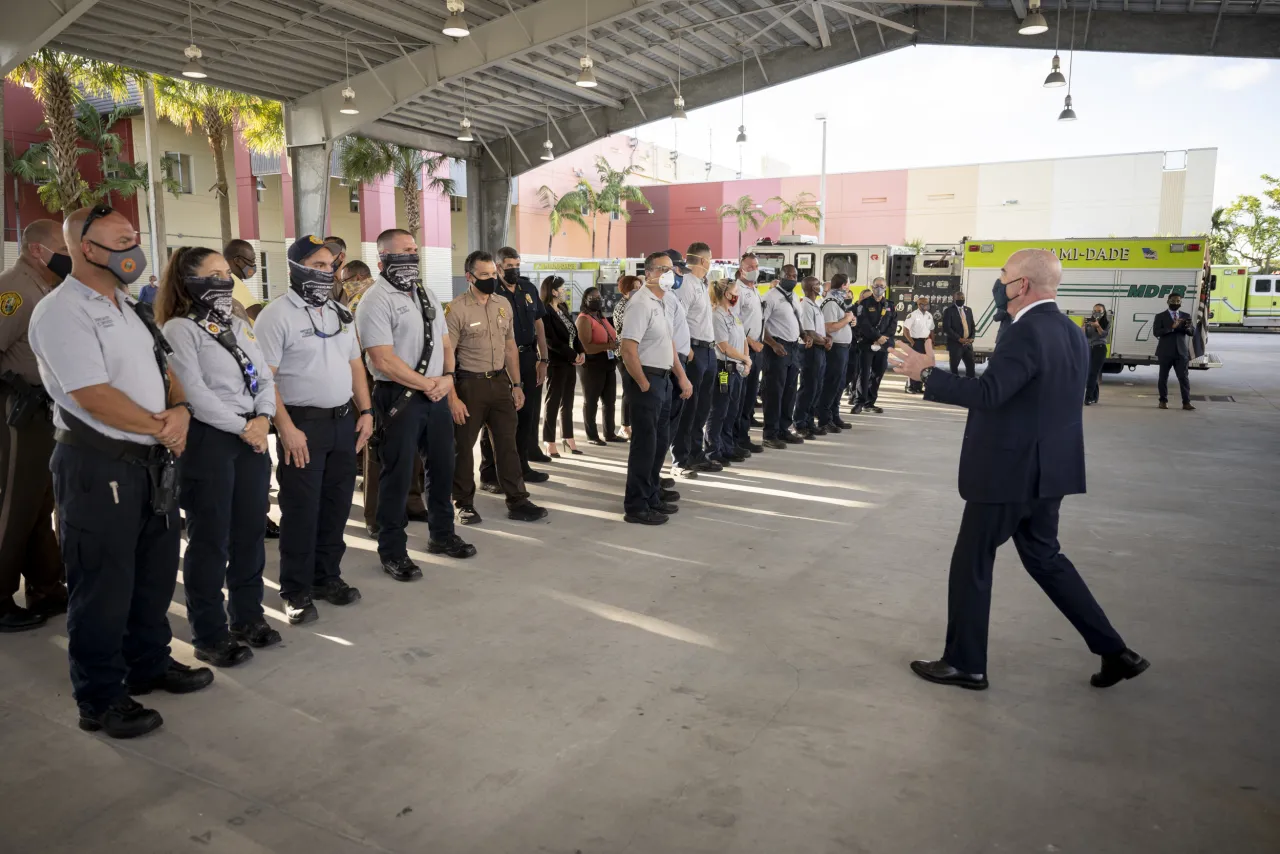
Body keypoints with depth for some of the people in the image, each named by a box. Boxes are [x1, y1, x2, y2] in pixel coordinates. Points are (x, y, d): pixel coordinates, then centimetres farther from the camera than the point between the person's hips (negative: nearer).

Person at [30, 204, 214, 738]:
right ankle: (100, 699, 19)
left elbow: (164, 370, 16)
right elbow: (95, 397, -22)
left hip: (153, 460, 9)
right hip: (99, 467, -9)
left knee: (156, 570, 19)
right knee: (103, 585, 3)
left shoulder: (129, 308, 14)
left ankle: (149, 664, 37)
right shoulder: (62, 312, -14)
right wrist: (161, 427, -11)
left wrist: (180, 409, -5)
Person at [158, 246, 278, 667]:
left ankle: (248, 616, 27)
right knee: (210, 539, 1)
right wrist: (242, 427, -14)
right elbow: (194, 392, -16)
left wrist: (262, 418, -6)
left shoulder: (241, 326, 15)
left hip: (252, 437, 7)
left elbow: (266, 378, 11)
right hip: (208, 440, -7)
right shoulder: (180, 329, -7)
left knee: (251, 532, 12)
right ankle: (209, 635, 13)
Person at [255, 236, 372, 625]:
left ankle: (327, 577, 26)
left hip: (344, 421, 7)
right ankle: (296, 592, 12)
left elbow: (355, 365, 17)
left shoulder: (341, 314, 14)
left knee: (336, 505, 12)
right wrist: (286, 427, -19)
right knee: (301, 510, 0)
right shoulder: (277, 315, -9)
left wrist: (365, 411, 8)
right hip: (302, 425, -6)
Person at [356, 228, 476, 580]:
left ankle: (442, 534, 33)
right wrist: (427, 384, -14)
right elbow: (383, 359, -18)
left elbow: (445, 343, 16)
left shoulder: (428, 296, 14)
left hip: (437, 395, 7)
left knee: (442, 466, 16)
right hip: (398, 397, -7)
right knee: (397, 475, 1)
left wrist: (447, 377, -3)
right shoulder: (375, 300, -11)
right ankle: (392, 551, 14)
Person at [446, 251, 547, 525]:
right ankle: (464, 504, 20)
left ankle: (517, 502, 14)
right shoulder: (456, 309, -10)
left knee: (507, 442, 7)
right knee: (463, 445, 5)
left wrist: (517, 384, 12)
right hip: (470, 384, -5)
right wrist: (452, 398, -16)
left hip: (500, 381, 5)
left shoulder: (503, 304, 8)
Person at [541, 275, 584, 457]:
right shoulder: (545, 312, -12)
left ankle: (569, 440, 18)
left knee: (567, 403, 11)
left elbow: (574, 333, 14)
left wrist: (581, 351, -2)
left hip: (570, 362, 8)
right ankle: (550, 443, 4)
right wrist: (573, 355, -15)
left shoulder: (563, 309, 14)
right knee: (553, 403, -2)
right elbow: (551, 341, -18)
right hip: (556, 363, -8)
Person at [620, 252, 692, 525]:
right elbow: (628, 350, -23)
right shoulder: (642, 303, -17)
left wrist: (682, 377, 18)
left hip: (663, 378, 10)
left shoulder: (664, 302, 13)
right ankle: (636, 507, 4)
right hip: (646, 379, -10)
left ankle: (652, 494, 32)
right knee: (645, 443, -4)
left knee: (661, 440, 18)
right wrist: (644, 385, -18)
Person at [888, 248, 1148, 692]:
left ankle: (965, 663, 16)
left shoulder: (1027, 332, -20)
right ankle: (1114, 651, 24)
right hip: (1047, 469, 9)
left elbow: (986, 393, -29)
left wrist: (927, 373, -21)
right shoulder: (1072, 333, 9)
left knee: (971, 562, 4)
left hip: (1009, 471, -9)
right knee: (1044, 556, 21)